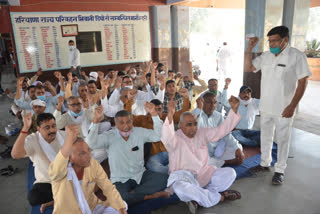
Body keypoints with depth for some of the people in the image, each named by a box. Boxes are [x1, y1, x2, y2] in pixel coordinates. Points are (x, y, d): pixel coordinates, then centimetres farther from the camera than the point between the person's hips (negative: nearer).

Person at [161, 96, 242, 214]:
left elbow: (223, 129, 2)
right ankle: (219, 197, -18)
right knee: (180, 188, -39)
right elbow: (166, 138, -35)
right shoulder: (176, 138, -11)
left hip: (204, 174, 5)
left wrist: (234, 109, -9)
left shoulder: (202, 133, 7)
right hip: (183, 175, -5)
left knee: (230, 173, -10)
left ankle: (198, 197, -17)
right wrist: (170, 116, -52)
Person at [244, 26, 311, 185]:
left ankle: (280, 170, 23)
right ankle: (265, 163, 35)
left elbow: (303, 82, -12)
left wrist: (292, 106, -17)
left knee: (282, 139, 7)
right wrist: (249, 48, -6)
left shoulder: (297, 56, -11)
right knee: (265, 136, 17)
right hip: (265, 106, 5)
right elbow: (248, 68, 5)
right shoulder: (265, 56, 4)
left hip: (284, 109, -5)